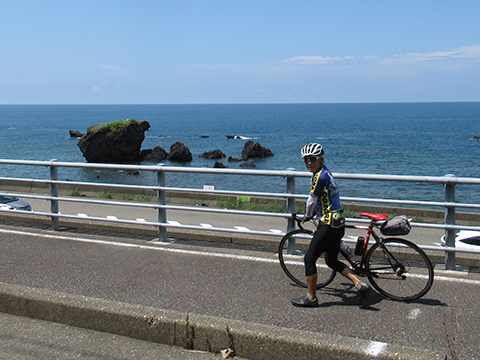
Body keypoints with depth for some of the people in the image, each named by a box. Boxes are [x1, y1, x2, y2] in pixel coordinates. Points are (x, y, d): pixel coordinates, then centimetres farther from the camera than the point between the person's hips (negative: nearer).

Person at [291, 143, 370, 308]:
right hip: (337, 223, 10)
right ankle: (360, 285, 12)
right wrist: (312, 214, 27)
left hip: (329, 224, -10)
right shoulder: (326, 173, 13)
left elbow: (311, 201, -10)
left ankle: (311, 298, 10)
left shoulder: (320, 176, -18)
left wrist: (307, 216, 8)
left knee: (309, 258, 0)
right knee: (332, 261, 18)